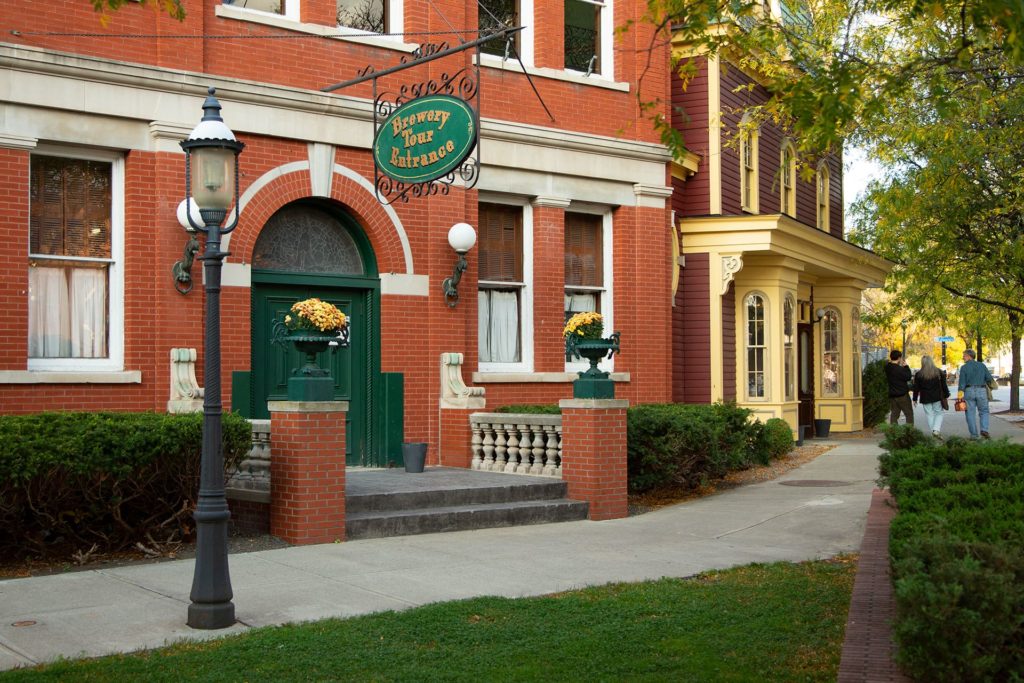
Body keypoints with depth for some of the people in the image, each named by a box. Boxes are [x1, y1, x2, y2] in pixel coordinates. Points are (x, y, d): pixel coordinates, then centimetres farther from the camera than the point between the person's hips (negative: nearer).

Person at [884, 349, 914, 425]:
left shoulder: (887, 368, 3)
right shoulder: (899, 369, -20)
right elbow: (908, 377, -12)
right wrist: (905, 366, -5)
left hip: (892, 395, 7)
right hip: (902, 395, -7)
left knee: (894, 413, 10)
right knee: (909, 413, 3)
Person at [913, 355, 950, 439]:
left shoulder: (918, 374, -3)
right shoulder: (939, 372, 0)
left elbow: (916, 388, 0)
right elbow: (944, 385, 3)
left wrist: (915, 399, 8)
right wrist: (946, 396, 11)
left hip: (925, 399, 0)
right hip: (937, 397, 0)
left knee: (930, 415, 8)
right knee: (939, 414, 9)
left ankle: (933, 432, 7)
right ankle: (936, 430, -10)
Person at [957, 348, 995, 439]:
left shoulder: (964, 367, -3)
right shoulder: (982, 365, 5)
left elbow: (962, 383, -7)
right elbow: (989, 379, 4)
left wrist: (959, 396, -6)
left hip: (969, 391, -2)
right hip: (981, 391, 2)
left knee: (970, 413, 6)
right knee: (984, 412, 13)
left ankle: (974, 434, 5)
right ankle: (984, 430, -8)